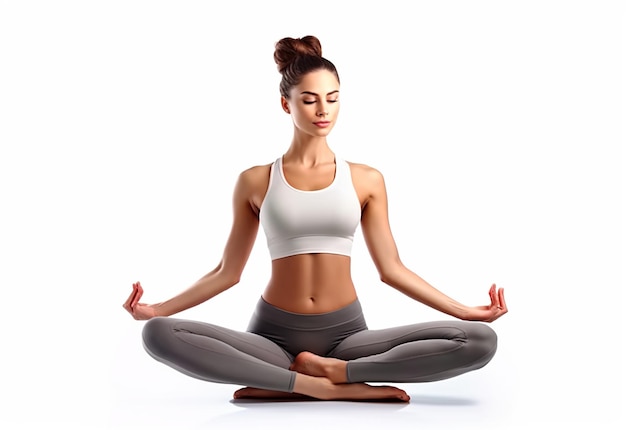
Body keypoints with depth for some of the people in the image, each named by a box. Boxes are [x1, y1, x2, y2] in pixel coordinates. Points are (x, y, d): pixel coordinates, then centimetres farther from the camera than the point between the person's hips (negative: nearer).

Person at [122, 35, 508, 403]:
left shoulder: (366, 180, 5)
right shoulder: (255, 181, 4)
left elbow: (391, 268, 6)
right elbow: (228, 271, 9)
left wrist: (465, 311, 1)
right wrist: (156, 309, 0)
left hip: (345, 333, 0)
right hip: (274, 335, 0)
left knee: (480, 341, -22)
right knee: (159, 335, -28)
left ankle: (329, 368, -17)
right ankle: (320, 385, -25)